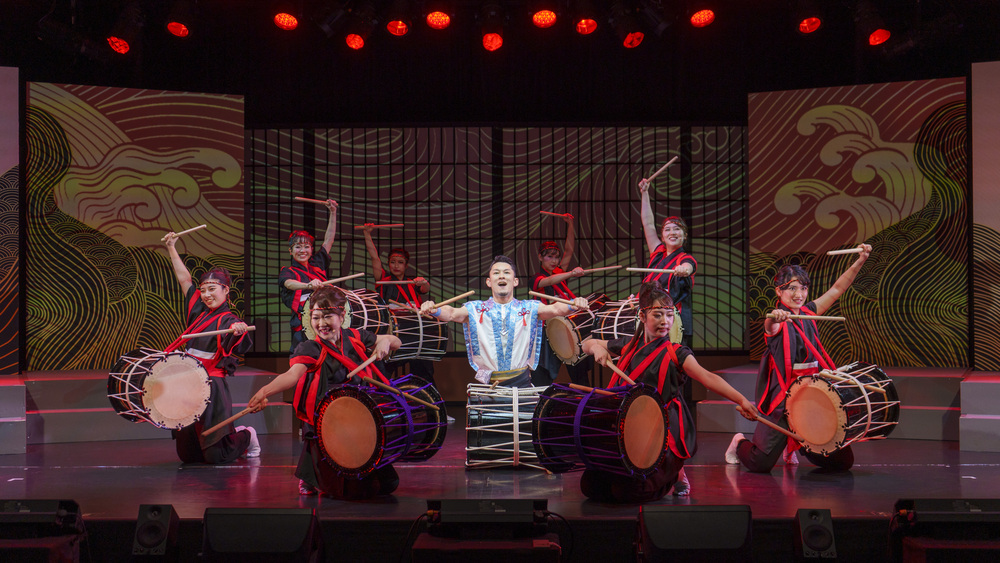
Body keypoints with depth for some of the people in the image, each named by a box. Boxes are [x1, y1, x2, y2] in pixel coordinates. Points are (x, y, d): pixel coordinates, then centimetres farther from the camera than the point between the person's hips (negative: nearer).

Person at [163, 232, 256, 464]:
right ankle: (231, 436, 33)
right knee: (186, 454, 9)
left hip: (212, 388, -7)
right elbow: (184, 279, 21)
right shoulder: (198, 310, 11)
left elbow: (240, 345, -32)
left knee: (217, 456, -7)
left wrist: (238, 331, -54)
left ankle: (246, 437, 25)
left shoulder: (227, 320, -9)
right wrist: (172, 249, 21)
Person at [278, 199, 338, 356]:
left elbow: (328, 240, 20)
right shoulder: (287, 271, 4)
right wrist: (308, 285, -39)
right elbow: (288, 283, -19)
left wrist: (333, 212, 15)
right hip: (302, 325, -4)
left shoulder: (317, 265, 18)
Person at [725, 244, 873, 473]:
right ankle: (739, 443, 26)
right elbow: (770, 325, -34)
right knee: (761, 464, -11)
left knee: (843, 462, 5)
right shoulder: (777, 321, -10)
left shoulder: (809, 312, 9)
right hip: (782, 398, -6)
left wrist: (860, 261, -4)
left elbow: (838, 288, 8)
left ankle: (797, 445, 32)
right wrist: (774, 318, -58)